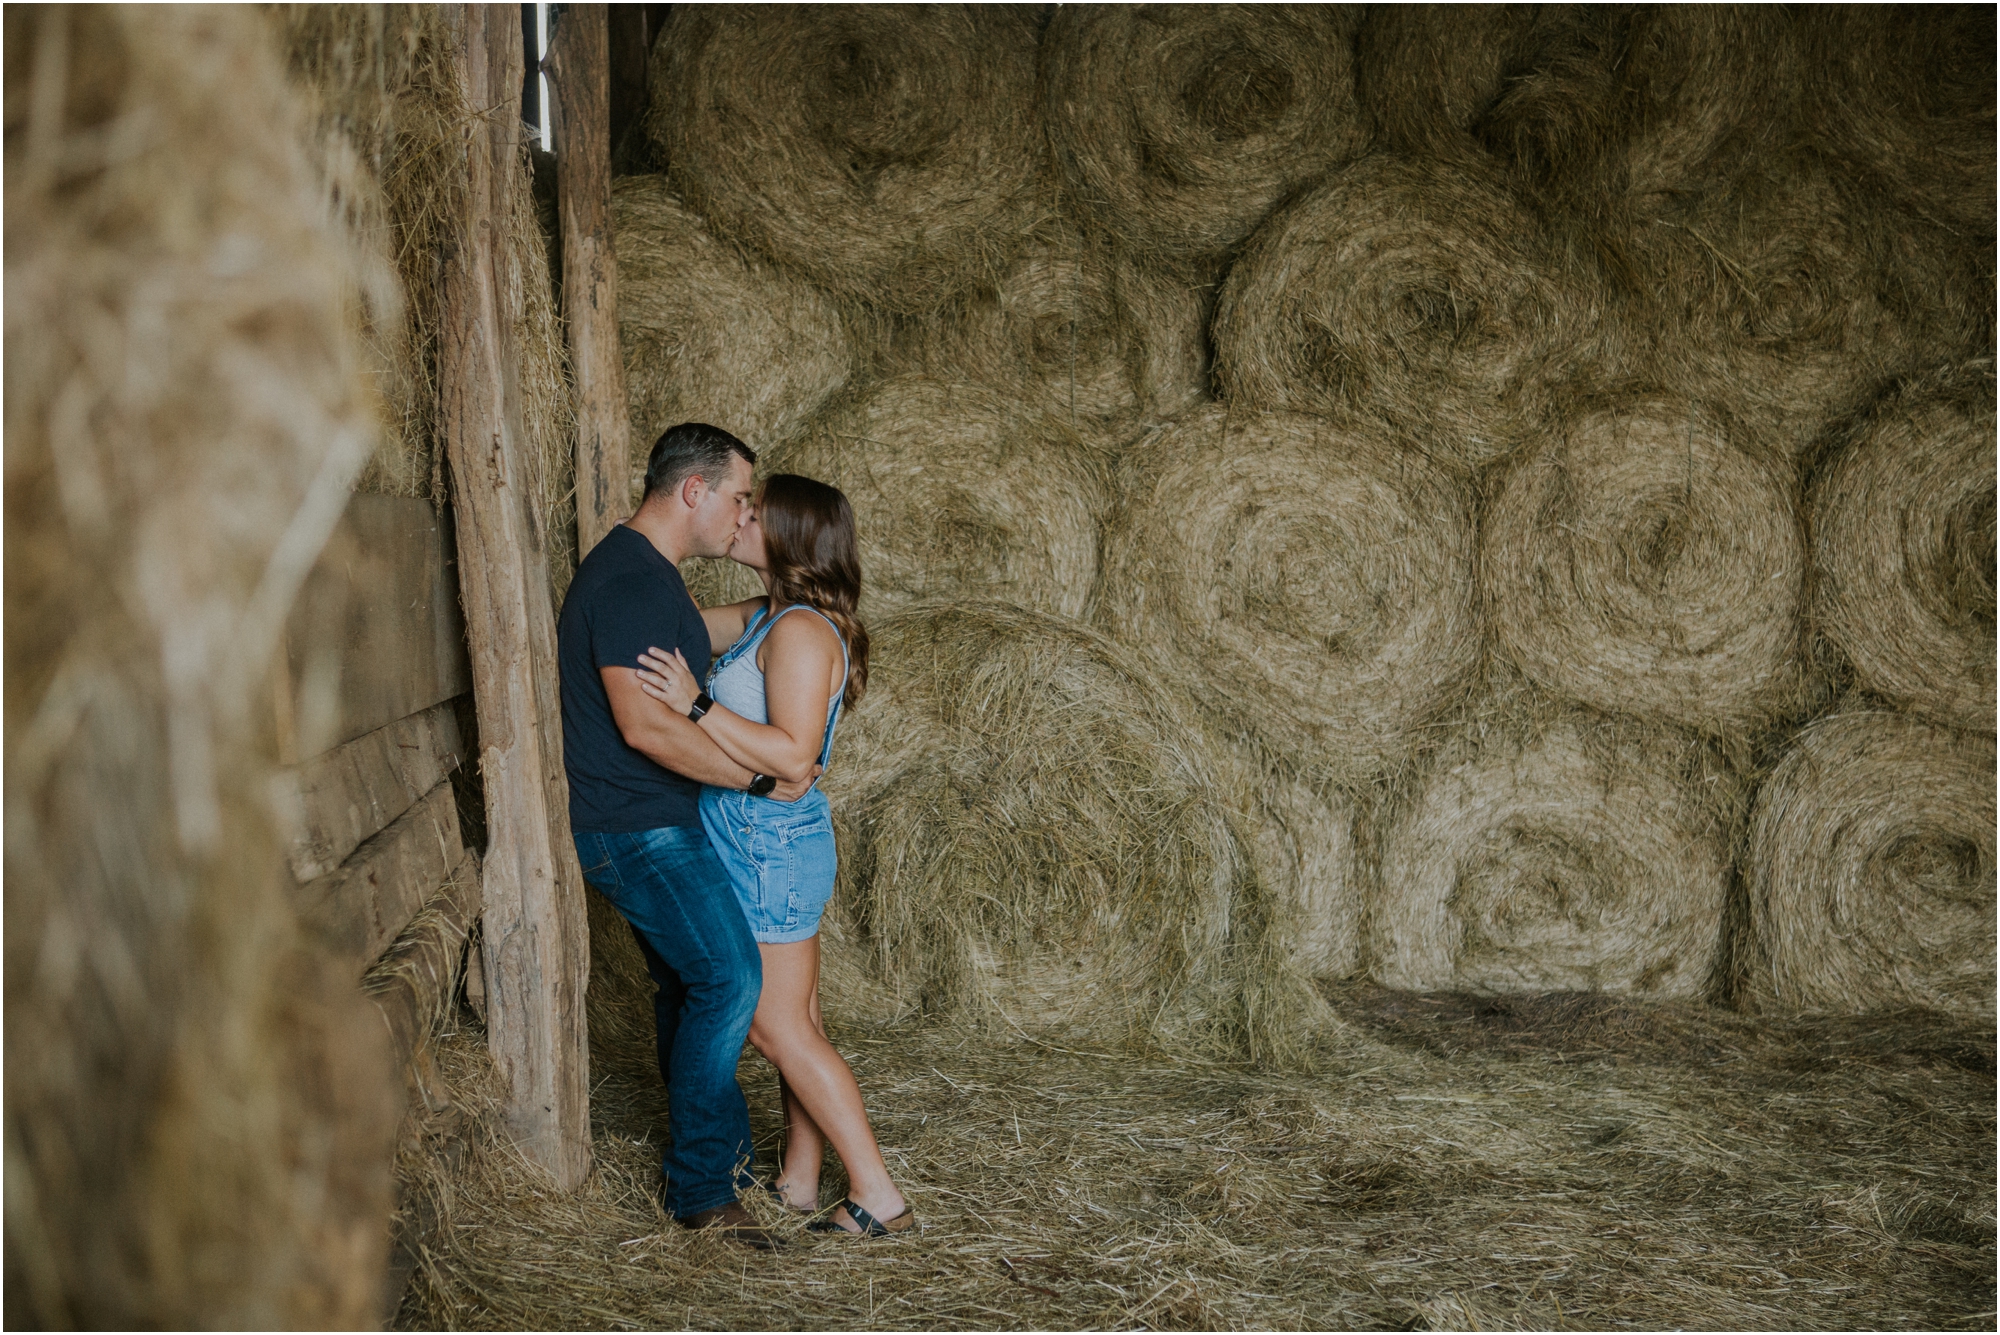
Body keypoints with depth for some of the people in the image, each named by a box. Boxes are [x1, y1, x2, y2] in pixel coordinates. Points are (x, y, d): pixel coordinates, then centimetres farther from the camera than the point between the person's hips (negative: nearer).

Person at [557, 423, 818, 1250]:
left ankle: (711, 1160, 28)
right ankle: (701, 1185, -3)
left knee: (689, 984, 16)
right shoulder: (630, 581, -20)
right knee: (728, 978, -14)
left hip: (657, 824, 11)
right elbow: (646, 725, -28)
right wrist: (762, 777, -22)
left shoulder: (649, 575, 14)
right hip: (637, 830, -11)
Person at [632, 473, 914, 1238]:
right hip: (764, 842, 10)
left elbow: (794, 757, -28)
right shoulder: (766, 620, 10)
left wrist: (696, 705, -28)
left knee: (780, 1029, -3)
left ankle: (879, 1198, 2)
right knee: (794, 1023, 15)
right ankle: (799, 1183, 25)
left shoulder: (800, 630, -20)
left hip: (770, 843, -10)